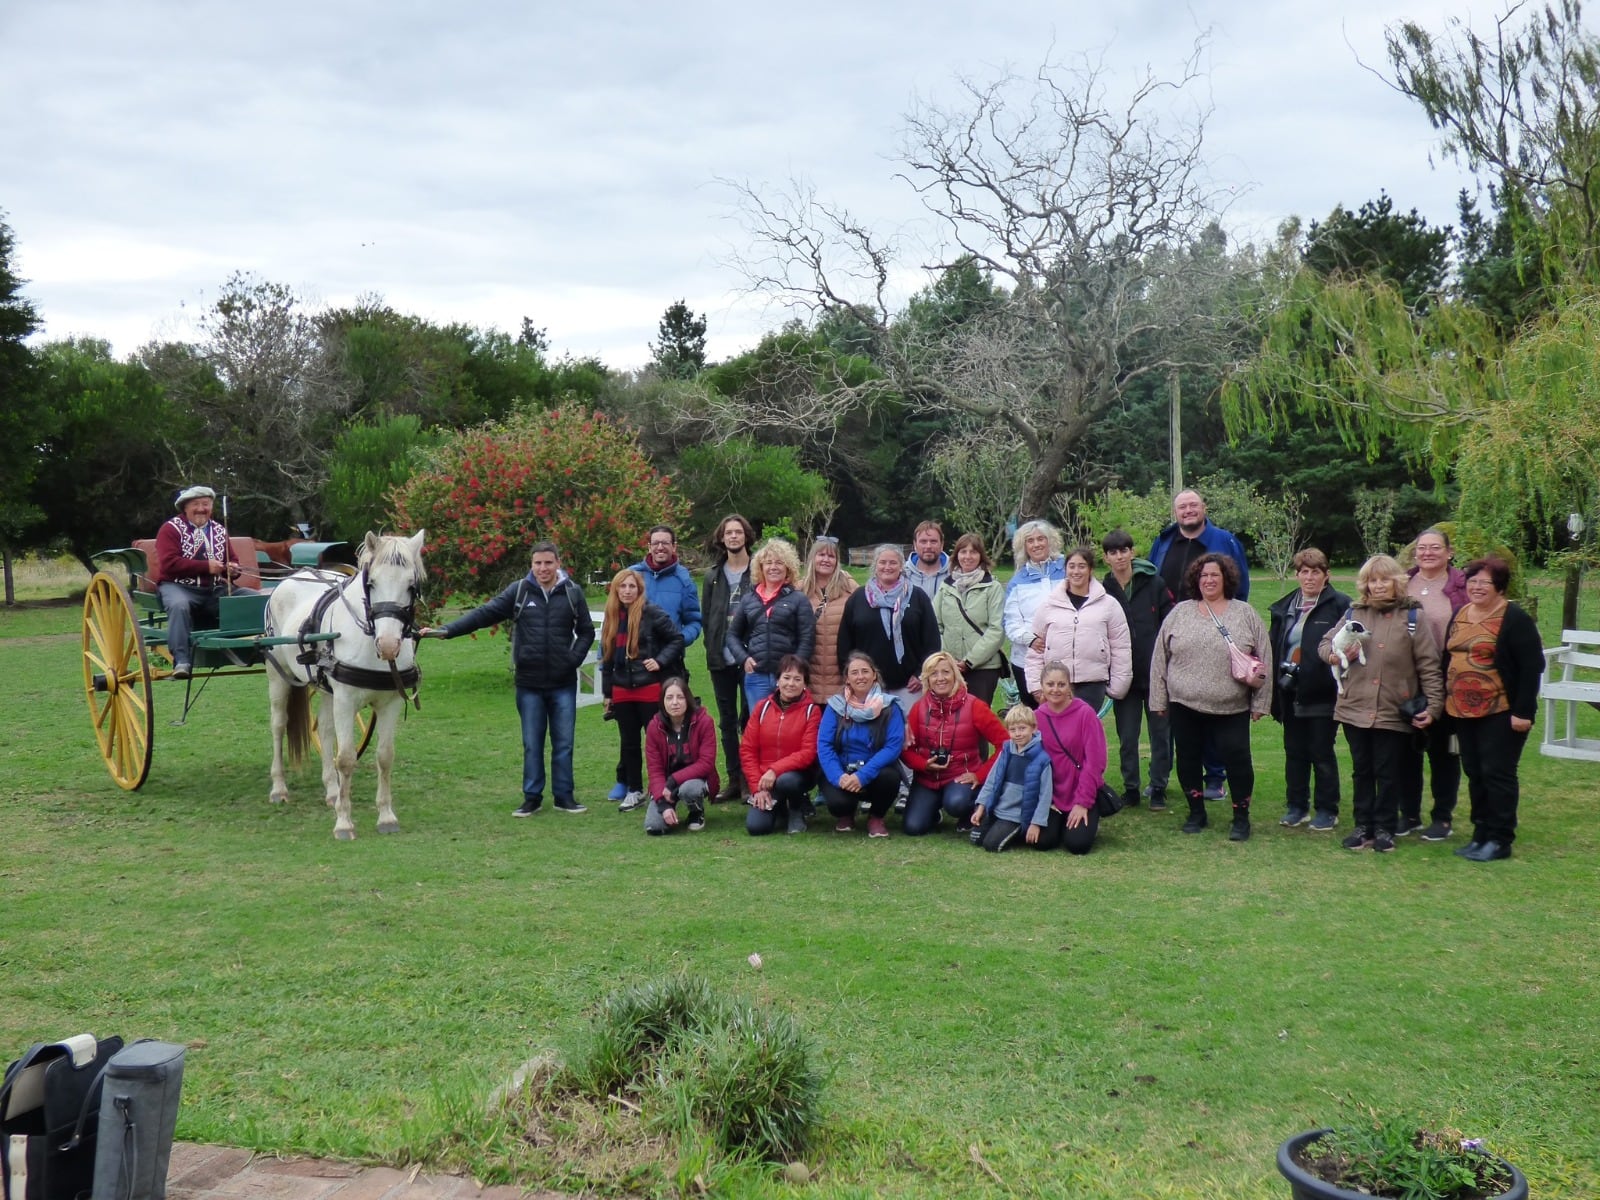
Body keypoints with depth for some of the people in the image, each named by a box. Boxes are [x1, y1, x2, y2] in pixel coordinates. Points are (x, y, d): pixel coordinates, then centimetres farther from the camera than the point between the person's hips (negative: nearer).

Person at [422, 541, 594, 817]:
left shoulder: (572, 593, 0)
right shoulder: (519, 591, -2)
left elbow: (586, 631, 7)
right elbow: (484, 614, -7)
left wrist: (574, 658, -8)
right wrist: (446, 630, -16)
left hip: (563, 683, 0)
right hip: (529, 683, 0)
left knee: (563, 744, 7)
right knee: (531, 744, 8)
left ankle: (564, 797, 17)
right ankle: (532, 798, 18)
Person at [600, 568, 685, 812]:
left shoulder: (651, 613, -9)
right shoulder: (611, 618, 9)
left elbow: (677, 638, -5)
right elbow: (607, 657, 14)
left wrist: (661, 661, -16)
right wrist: (607, 693, 15)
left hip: (650, 689, -5)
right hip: (622, 691, 6)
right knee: (629, 743, 11)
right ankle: (634, 790, 22)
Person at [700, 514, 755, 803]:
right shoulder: (713, 575, 10)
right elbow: (705, 616, 11)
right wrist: (713, 647, 0)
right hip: (721, 659, 4)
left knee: (749, 718, -1)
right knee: (727, 720, 8)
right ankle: (734, 779, 15)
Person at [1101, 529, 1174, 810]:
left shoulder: (1154, 584, -3)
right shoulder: (1103, 591, 0)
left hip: (1156, 673, -1)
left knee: (1160, 733, 6)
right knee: (1126, 737, 8)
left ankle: (1158, 789, 15)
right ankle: (1131, 789, 18)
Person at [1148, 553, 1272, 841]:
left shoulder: (1245, 614, 3)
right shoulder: (1179, 613, 6)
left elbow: (1264, 661, 3)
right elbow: (1160, 658, 8)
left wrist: (1260, 702, -1)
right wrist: (1158, 699, 4)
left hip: (1232, 708, -2)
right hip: (1185, 705, 2)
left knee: (1236, 760, -3)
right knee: (1188, 759, 9)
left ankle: (1241, 816, 13)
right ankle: (1196, 813, 25)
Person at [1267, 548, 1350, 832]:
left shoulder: (1339, 605, -6)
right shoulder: (1284, 607, 11)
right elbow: (1273, 647, 12)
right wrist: (1273, 687, 6)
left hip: (1321, 694, -5)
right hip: (1290, 692, 5)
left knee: (1322, 753, 3)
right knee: (1294, 752, 11)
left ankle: (1327, 810, 14)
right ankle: (1296, 807, 21)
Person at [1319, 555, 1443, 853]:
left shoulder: (1412, 617, -3)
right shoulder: (1354, 614, 7)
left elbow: (1428, 665, -4)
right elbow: (1325, 642, 16)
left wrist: (1433, 705, -9)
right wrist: (1334, 654, -8)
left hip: (1394, 712, -3)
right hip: (1355, 708, 3)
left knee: (1387, 773, 6)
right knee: (1361, 771, 12)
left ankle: (1384, 829, 18)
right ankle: (1363, 827, 22)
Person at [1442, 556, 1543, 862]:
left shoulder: (1514, 619, -10)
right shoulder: (1459, 616, 12)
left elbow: (1531, 667, -14)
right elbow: (1448, 660, 19)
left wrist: (1523, 711, -18)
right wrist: (1444, 703, 14)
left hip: (1501, 713, -7)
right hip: (1464, 711, 7)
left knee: (1497, 773, -4)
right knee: (1475, 774, 11)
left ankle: (1500, 840, 4)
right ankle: (1480, 834, 20)